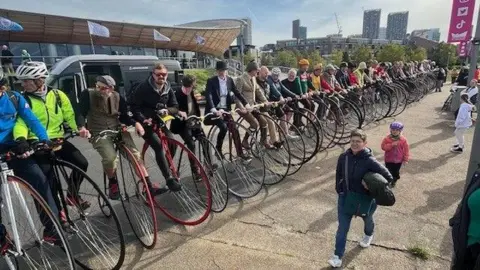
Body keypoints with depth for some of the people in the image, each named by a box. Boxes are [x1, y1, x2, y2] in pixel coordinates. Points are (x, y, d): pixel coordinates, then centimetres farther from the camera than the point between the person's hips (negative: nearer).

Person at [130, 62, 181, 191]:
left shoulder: (168, 89, 1)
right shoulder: (143, 88, -13)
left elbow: (175, 107, 0)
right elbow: (134, 107, -13)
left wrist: (167, 110, -22)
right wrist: (143, 119, -30)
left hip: (159, 122, 5)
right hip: (145, 123, -5)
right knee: (159, 146, -22)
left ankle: (169, 169, 10)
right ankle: (169, 178, -19)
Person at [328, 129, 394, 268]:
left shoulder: (370, 161, -27)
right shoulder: (344, 157, -14)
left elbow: (389, 178, -21)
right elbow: (339, 174, 2)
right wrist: (339, 189, 4)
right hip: (346, 196, 2)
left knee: (367, 219, 30)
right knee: (342, 227, 2)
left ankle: (368, 235, 63)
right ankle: (338, 256, 14)